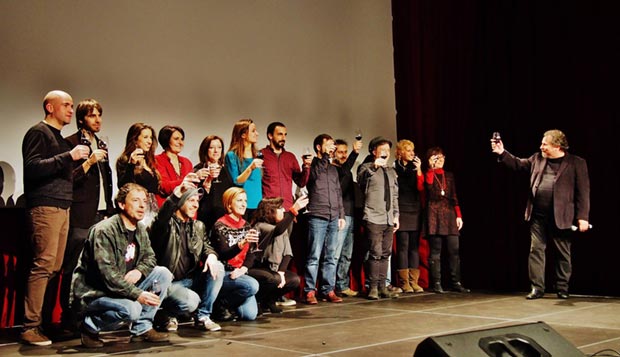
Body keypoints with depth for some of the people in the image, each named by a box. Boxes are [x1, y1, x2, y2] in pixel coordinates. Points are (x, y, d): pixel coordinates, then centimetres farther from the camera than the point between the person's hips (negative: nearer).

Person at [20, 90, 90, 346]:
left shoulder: (61, 138, 24)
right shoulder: (38, 132, -2)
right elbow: (32, 167, -14)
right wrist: (69, 157, -18)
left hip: (63, 207, 8)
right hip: (45, 207, -8)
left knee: (55, 267, 5)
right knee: (43, 265, -11)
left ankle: (46, 320, 8)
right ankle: (30, 327, -8)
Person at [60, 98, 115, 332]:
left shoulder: (101, 145, 21)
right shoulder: (71, 143, -1)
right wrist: (89, 162, -16)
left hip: (100, 214, 7)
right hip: (81, 217, -7)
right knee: (74, 269, -5)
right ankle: (69, 317, -1)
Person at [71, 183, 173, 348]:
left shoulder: (140, 229, 6)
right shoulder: (103, 231, -21)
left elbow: (150, 257, 10)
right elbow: (107, 274, -27)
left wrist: (139, 270, -14)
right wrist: (138, 294, -30)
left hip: (125, 286, 8)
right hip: (93, 294, -8)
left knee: (163, 273, -8)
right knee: (132, 309, -34)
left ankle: (142, 328, -2)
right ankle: (90, 325, -5)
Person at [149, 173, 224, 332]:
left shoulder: (198, 226, 14)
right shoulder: (166, 224, -9)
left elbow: (205, 245, 10)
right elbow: (162, 216, -32)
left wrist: (211, 255, -18)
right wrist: (176, 194, -51)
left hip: (191, 279, 6)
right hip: (169, 282, -6)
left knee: (217, 267, -17)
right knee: (191, 301, -32)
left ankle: (203, 316, -6)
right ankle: (167, 314, 3)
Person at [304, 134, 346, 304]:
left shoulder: (333, 169, 20)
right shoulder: (312, 165, 2)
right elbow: (316, 173, -20)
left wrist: (341, 215, 16)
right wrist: (325, 156, -17)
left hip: (333, 218, 6)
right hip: (317, 217, -6)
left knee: (331, 257, 6)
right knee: (314, 256, -6)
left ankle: (328, 290, 10)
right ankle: (310, 291, -2)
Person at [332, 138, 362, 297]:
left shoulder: (348, 172, 21)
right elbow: (344, 171, -27)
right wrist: (355, 152, -34)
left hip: (350, 216, 8)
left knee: (346, 255, 10)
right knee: (335, 254, -10)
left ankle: (342, 286, 16)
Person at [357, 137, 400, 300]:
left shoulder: (392, 172, 21)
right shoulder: (367, 168, 1)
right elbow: (361, 179, -22)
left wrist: (396, 215, 15)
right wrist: (374, 167, -37)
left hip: (389, 219, 6)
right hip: (373, 219, -6)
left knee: (386, 253, 6)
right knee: (375, 253, -10)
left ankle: (382, 287, 12)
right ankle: (373, 288, -3)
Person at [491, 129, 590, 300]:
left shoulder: (576, 163, -4)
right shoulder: (537, 159, 10)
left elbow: (583, 192, -6)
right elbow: (518, 164, 19)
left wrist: (583, 217, -11)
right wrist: (502, 153, 3)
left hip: (561, 217, -4)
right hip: (538, 216, 4)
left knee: (563, 254, 7)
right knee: (536, 250, 2)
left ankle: (562, 289, 20)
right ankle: (537, 288, 7)